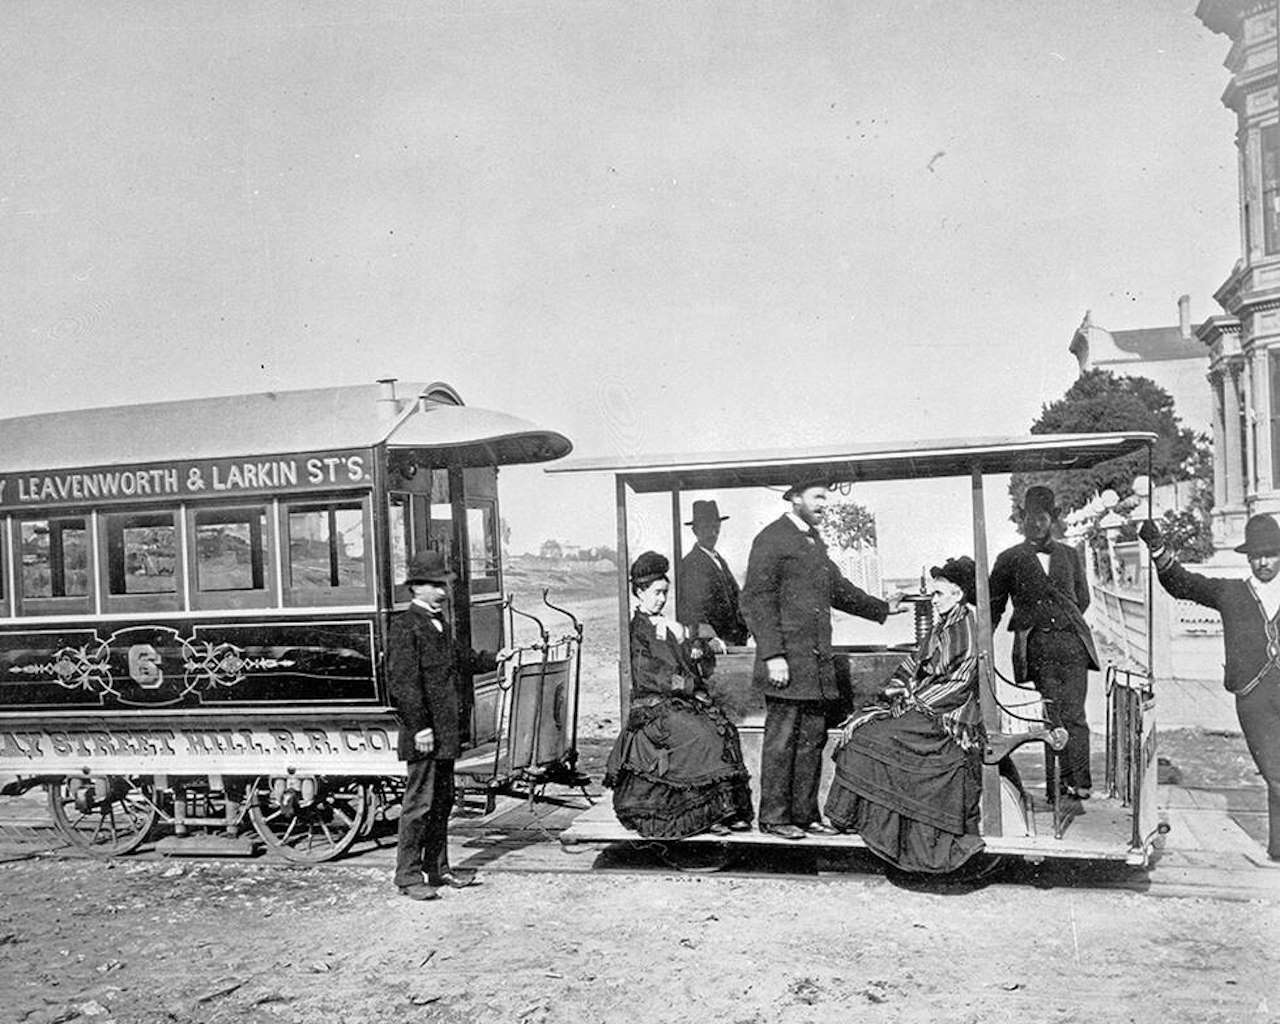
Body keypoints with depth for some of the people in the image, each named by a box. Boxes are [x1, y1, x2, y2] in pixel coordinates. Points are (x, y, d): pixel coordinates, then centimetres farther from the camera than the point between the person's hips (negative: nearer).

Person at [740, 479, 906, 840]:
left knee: (813, 739, 11)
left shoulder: (814, 540, 19)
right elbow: (756, 600, -15)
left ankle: (805, 814, 19)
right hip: (787, 661, -9)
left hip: (818, 661, 9)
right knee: (781, 739, -3)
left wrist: (882, 608, 32)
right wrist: (773, 655, -20)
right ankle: (774, 817, 6)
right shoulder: (771, 539, -9)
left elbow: (837, 588, 31)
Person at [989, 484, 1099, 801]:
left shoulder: (1069, 555, 18)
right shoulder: (1010, 559, 10)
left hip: (1073, 643, 2)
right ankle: (1059, 786, 2)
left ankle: (1079, 784, 0)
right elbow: (993, 606, 12)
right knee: (1053, 718, -4)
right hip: (1037, 648, -2)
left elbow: (1082, 599, 23)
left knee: (1074, 716, -3)